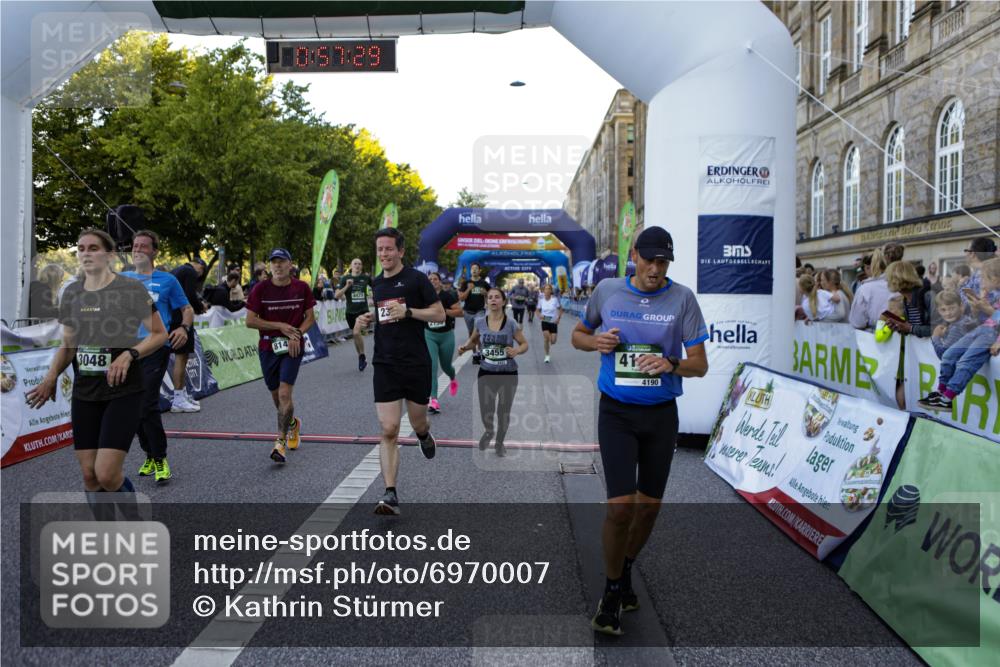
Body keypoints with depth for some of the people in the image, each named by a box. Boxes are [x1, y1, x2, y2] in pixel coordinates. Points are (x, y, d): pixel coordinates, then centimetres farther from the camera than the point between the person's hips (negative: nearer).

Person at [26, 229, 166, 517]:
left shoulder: (131, 288, -8)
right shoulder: (72, 293, 9)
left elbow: (159, 334, -5)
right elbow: (67, 344, 17)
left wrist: (129, 354, -21)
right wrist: (51, 377, 1)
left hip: (124, 392, -5)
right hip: (84, 393, 5)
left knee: (106, 474, -13)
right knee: (89, 475, 6)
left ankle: (136, 522, 19)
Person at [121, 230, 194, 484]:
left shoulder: (167, 280, 8)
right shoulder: (121, 279, 16)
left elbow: (187, 309, 10)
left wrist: (184, 328, -10)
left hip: (156, 347, -4)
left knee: (147, 405, -13)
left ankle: (160, 458, -1)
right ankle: (149, 455, 23)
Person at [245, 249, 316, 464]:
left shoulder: (301, 288, -3)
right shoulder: (260, 289, -5)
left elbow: (310, 317, 4)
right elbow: (250, 321, -6)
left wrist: (297, 334, -14)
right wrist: (280, 326, -13)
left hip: (292, 347, -2)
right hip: (268, 347, 2)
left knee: (284, 393, -14)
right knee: (276, 395, 12)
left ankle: (280, 441, -5)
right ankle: (293, 423, 42)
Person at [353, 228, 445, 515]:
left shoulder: (416, 278, -4)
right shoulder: (373, 285, 11)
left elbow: (439, 314, -5)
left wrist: (408, 311, -19)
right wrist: (361, 323, 3)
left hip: (417, 364, -3)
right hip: (385, 365, 3)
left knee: (418, 423, 13)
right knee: (389, 430, -7)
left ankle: (424, 434, 52)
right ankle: (390, 495, -5)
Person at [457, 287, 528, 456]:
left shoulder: (511, 325, -10)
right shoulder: (480, 323, -3)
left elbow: (525, 344, 1)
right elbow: (473, 340, 16)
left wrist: (516, 351, -20)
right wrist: (465, 347, -4)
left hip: (508, 374, -1)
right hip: (486, 373, 1)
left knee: (503, 412, 9)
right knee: (486, 412, -2)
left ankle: (500, 443, 36)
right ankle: (488, 431, 36)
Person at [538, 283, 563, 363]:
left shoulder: (555, 299, -11)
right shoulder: (541, 300, -5)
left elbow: (560, 309, 0)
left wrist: (558, 318, -11)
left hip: (554, 322, 0)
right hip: (545, 322, 0)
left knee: (553, 341, -2)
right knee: (546, 339, -12)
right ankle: (547, 356, 5)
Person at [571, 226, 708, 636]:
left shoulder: (682, 298, -4)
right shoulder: (606, 290, -1)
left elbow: (700, 363, -4)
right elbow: (578, 335, 13)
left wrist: (671, 364, -25)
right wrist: (596, 342, -9)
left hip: (661, 414, 2)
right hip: (617, 412, -1)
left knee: (650, 505, 11)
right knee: (621, 505, -10)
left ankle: (625, 571, 37)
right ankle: (612, 592, 11)